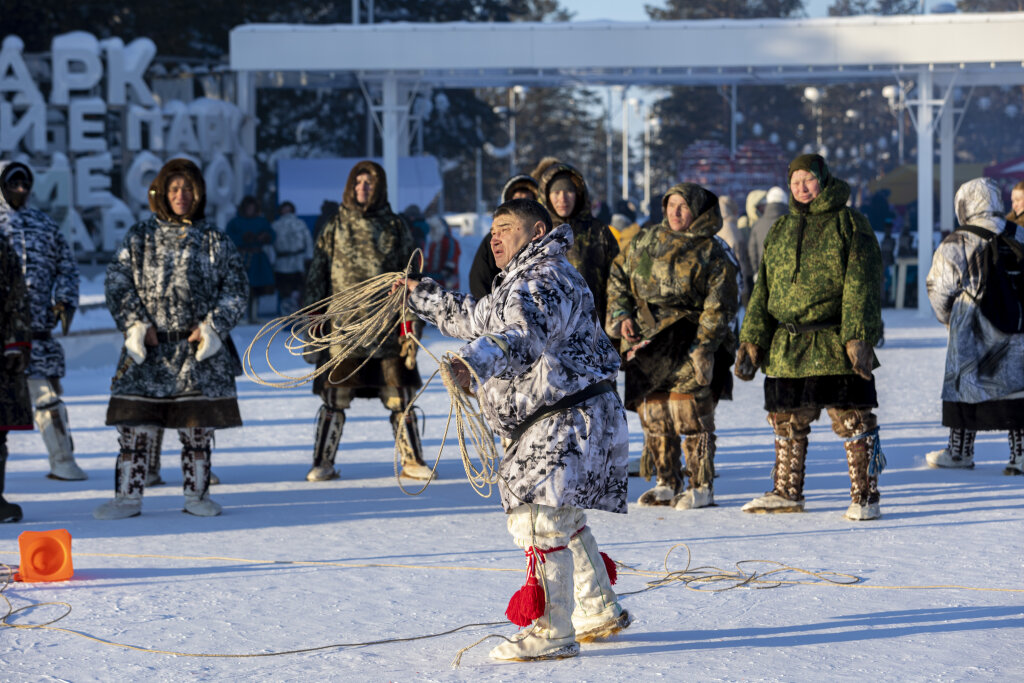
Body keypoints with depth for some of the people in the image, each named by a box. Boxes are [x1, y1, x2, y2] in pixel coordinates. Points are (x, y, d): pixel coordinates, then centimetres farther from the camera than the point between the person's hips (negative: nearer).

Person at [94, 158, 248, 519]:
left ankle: (196, 493, 16)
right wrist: (135, 324, -7)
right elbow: (117, 283, 5)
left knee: (198, 425, 4)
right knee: (133, 424, -4)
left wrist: (213, 326, -6)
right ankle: (127, 496, 3)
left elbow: (236, 289, 6)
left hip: (198, 349, 0)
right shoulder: (140, 237, 8)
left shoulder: (215, 240, 7)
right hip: (149, 347, 0)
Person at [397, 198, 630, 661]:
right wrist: (421, 294, 40)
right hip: (549, 422, 12)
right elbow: (476, 319, 37)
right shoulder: (521, 283, 21)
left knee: (539, 515, -16)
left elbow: (524, 336, -36)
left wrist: (476, 363, -52)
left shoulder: (548, 279, -16)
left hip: (572, 418, -12)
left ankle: (552, 631, -15)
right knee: (563, 519, 22)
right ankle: (601, 611, 35)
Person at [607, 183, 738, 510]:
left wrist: (702, 345, -13)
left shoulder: (711, 253, -2)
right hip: (647, 342, 5)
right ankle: (667, 484, 20)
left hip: (689, 344, -5)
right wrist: (621, 314, 5)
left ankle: (702, 486, 0)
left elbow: (720, 305, -5)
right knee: (653, 415, 9)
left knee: (691, 414, -8)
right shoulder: (645, 242, 12)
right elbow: (617, 277, 20)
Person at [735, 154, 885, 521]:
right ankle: (786, 492, 26)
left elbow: (861, 285, -8)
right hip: (786, 347, 6)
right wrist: (752, 339, 9)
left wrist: (858, 337, -17)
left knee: (853, 420, -5)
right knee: (787, 420, 13)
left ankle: (865, 496, 2)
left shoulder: (849, 224, 0)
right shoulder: (780, 230, 17)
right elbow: (763, 289, 18)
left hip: (834, 343, -6)